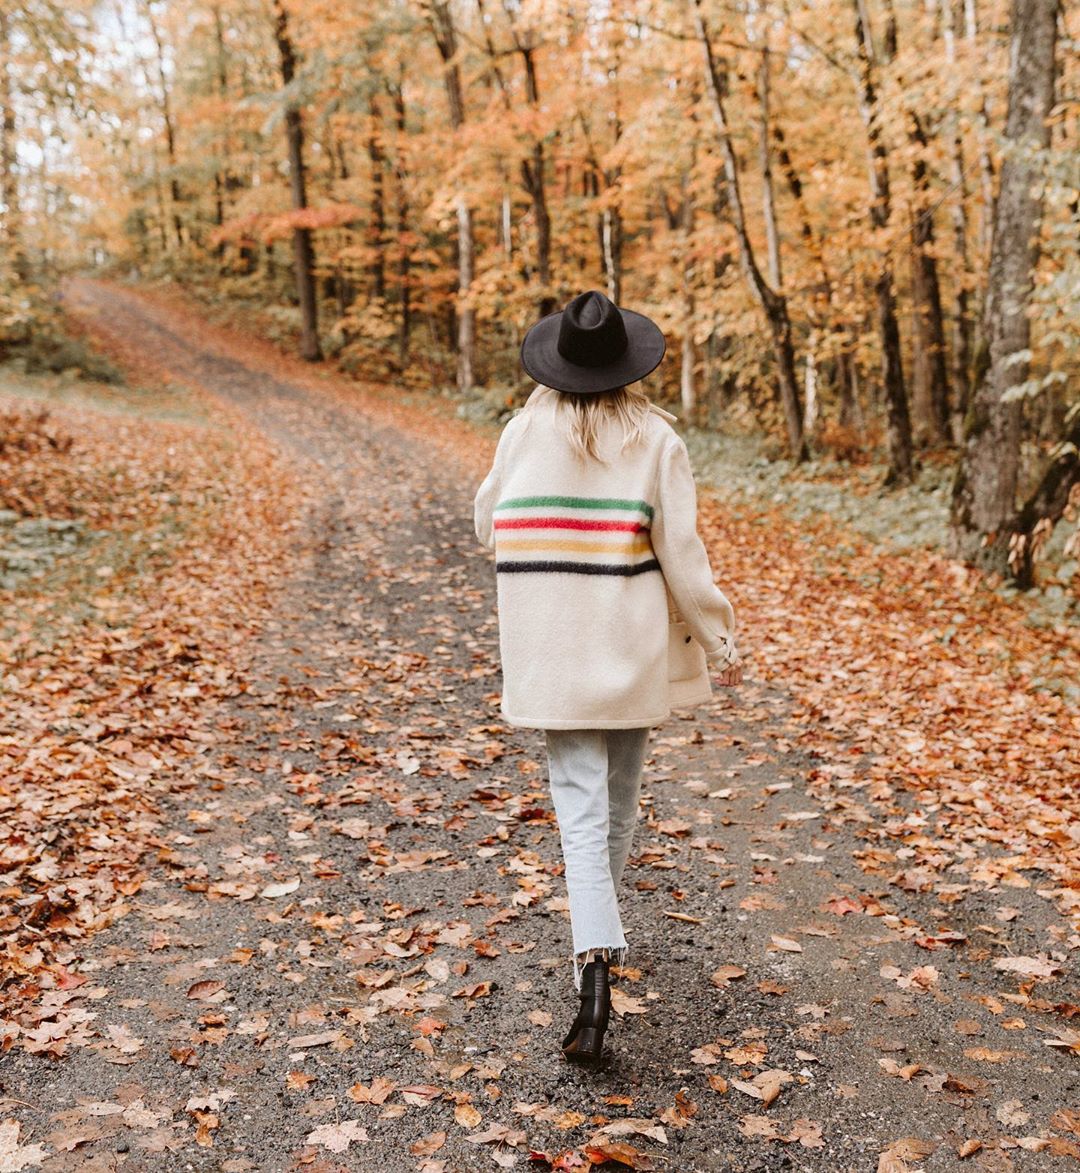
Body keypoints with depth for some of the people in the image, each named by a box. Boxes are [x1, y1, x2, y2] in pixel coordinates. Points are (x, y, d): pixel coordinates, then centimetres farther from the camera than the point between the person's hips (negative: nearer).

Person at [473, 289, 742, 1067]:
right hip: (633, 650, 1)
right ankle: (600, 934, 36)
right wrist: (720, 642, 1)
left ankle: (596, 963, -16)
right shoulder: (656, 439, -6)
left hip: (552, 652, 0)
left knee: (581, 804, 0)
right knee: (619, 797, 19)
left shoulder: (525, 432, -3)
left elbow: (489, 526, 10)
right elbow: (682, 554, -8)